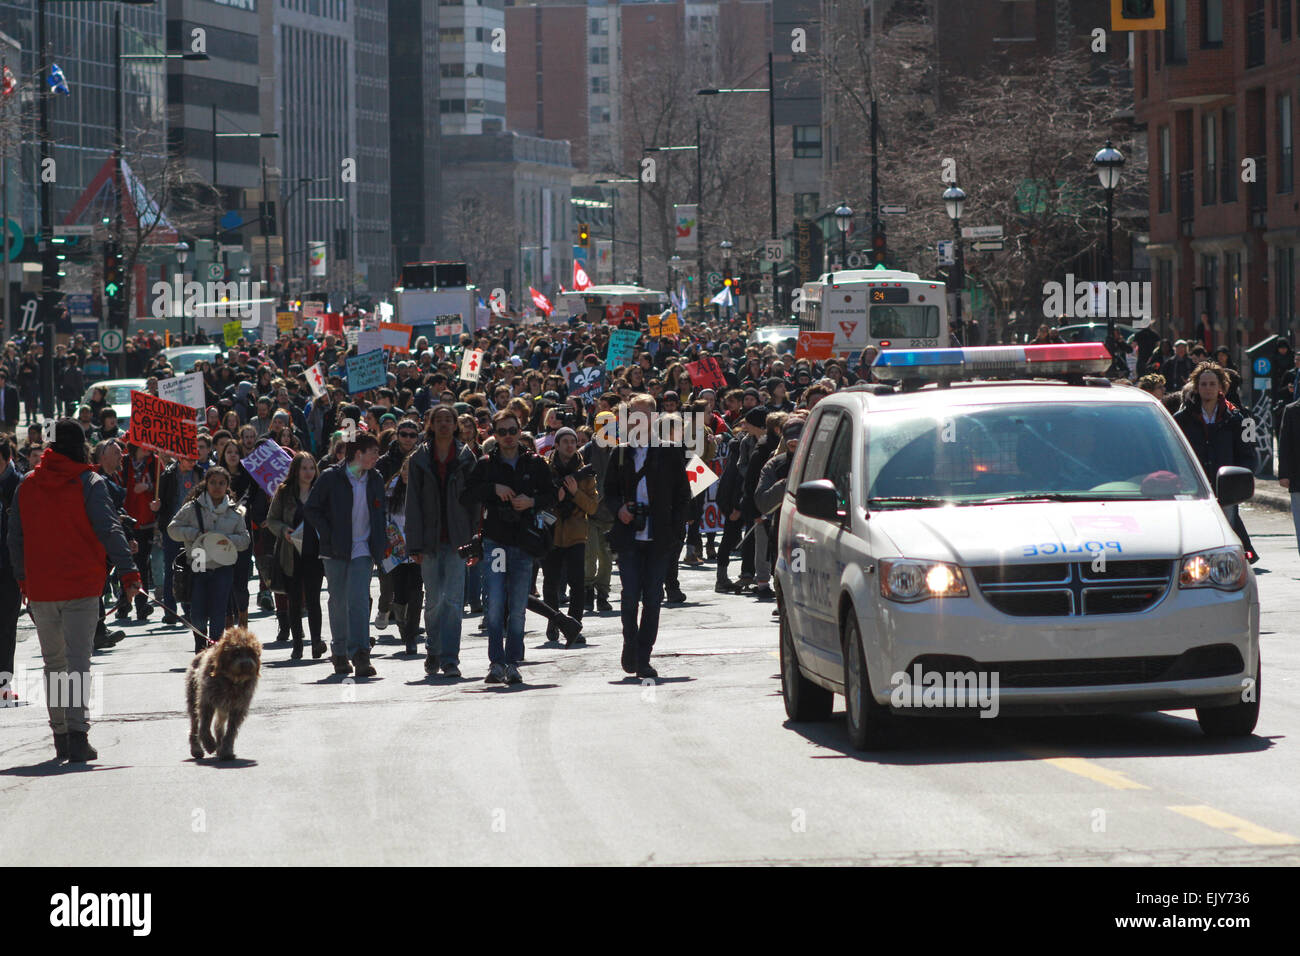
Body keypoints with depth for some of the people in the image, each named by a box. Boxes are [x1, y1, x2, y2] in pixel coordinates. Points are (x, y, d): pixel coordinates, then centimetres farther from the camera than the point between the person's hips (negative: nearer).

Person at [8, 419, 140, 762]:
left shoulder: (27, 486, 7)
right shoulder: (89, 483, -6)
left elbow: (15, 538, 12)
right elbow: (109, 530, -10)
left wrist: (22, 580, 22)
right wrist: (128, 573, -6)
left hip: (40, 590, 4)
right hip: (81, 586, -4)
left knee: (53, 662, 14)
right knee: (78, 659, -5)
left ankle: (60, 735, 18)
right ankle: (76, 731, -17)